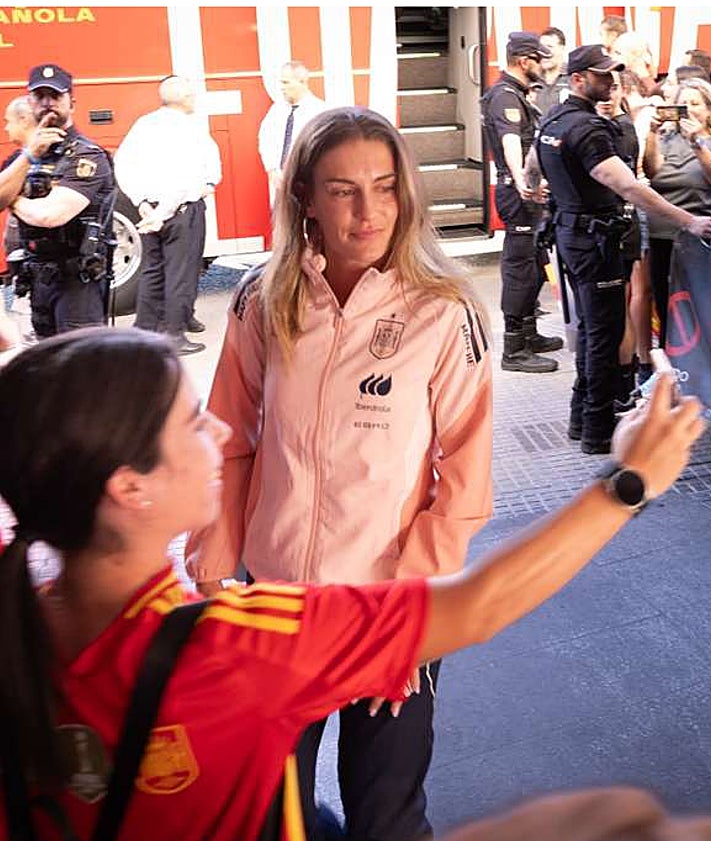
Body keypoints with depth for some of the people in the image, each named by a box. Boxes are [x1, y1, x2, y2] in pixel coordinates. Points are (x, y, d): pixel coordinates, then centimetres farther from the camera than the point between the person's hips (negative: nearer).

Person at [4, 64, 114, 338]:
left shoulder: (87, 156, -12)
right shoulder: (27, 154, 12)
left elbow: (50, 215, -24)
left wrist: (16, 201, -4)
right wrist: (30, 155, -13)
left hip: (77, 281, -8)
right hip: (37, 279, 8)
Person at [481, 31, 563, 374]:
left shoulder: (514, 94, 18)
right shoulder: (505, 96, -16)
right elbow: (511, 142, -34)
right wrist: (521, 182, -49)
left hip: (525, 190, 11)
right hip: (518, 193, -11)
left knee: (533, 265, 17)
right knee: (520, 268, -9)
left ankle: (528, 335, 28)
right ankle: (514, 351, -5)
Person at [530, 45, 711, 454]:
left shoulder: (553, 120, 9)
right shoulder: (587, 128, -21)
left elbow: (531, 167, 27)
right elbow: (628, 187, -30)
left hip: (571, 232, 10)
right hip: (594, 237, -10)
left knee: (590, 327, 18)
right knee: (605, 333, -2)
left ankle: (582, 417, 26)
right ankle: (598, 431, 5)